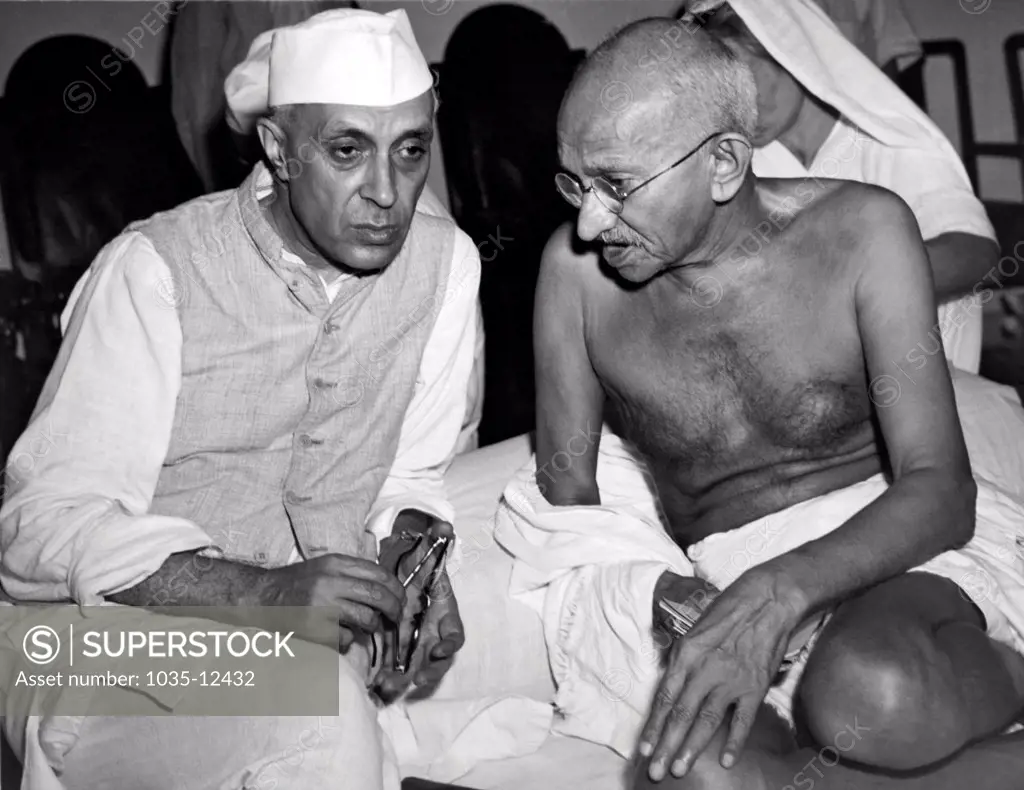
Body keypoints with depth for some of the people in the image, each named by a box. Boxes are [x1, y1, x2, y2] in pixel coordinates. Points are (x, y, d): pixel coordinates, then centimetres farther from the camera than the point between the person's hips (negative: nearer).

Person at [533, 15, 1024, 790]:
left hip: (907, 544, -2)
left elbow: (942, 492, -13)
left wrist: (777, 594, -31)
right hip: (729, 581, 3)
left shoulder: (861, 230, -9)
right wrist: (664, 595, -17)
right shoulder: (577, 268, -3)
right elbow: (565, 487, 5)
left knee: (874, 694, -40)